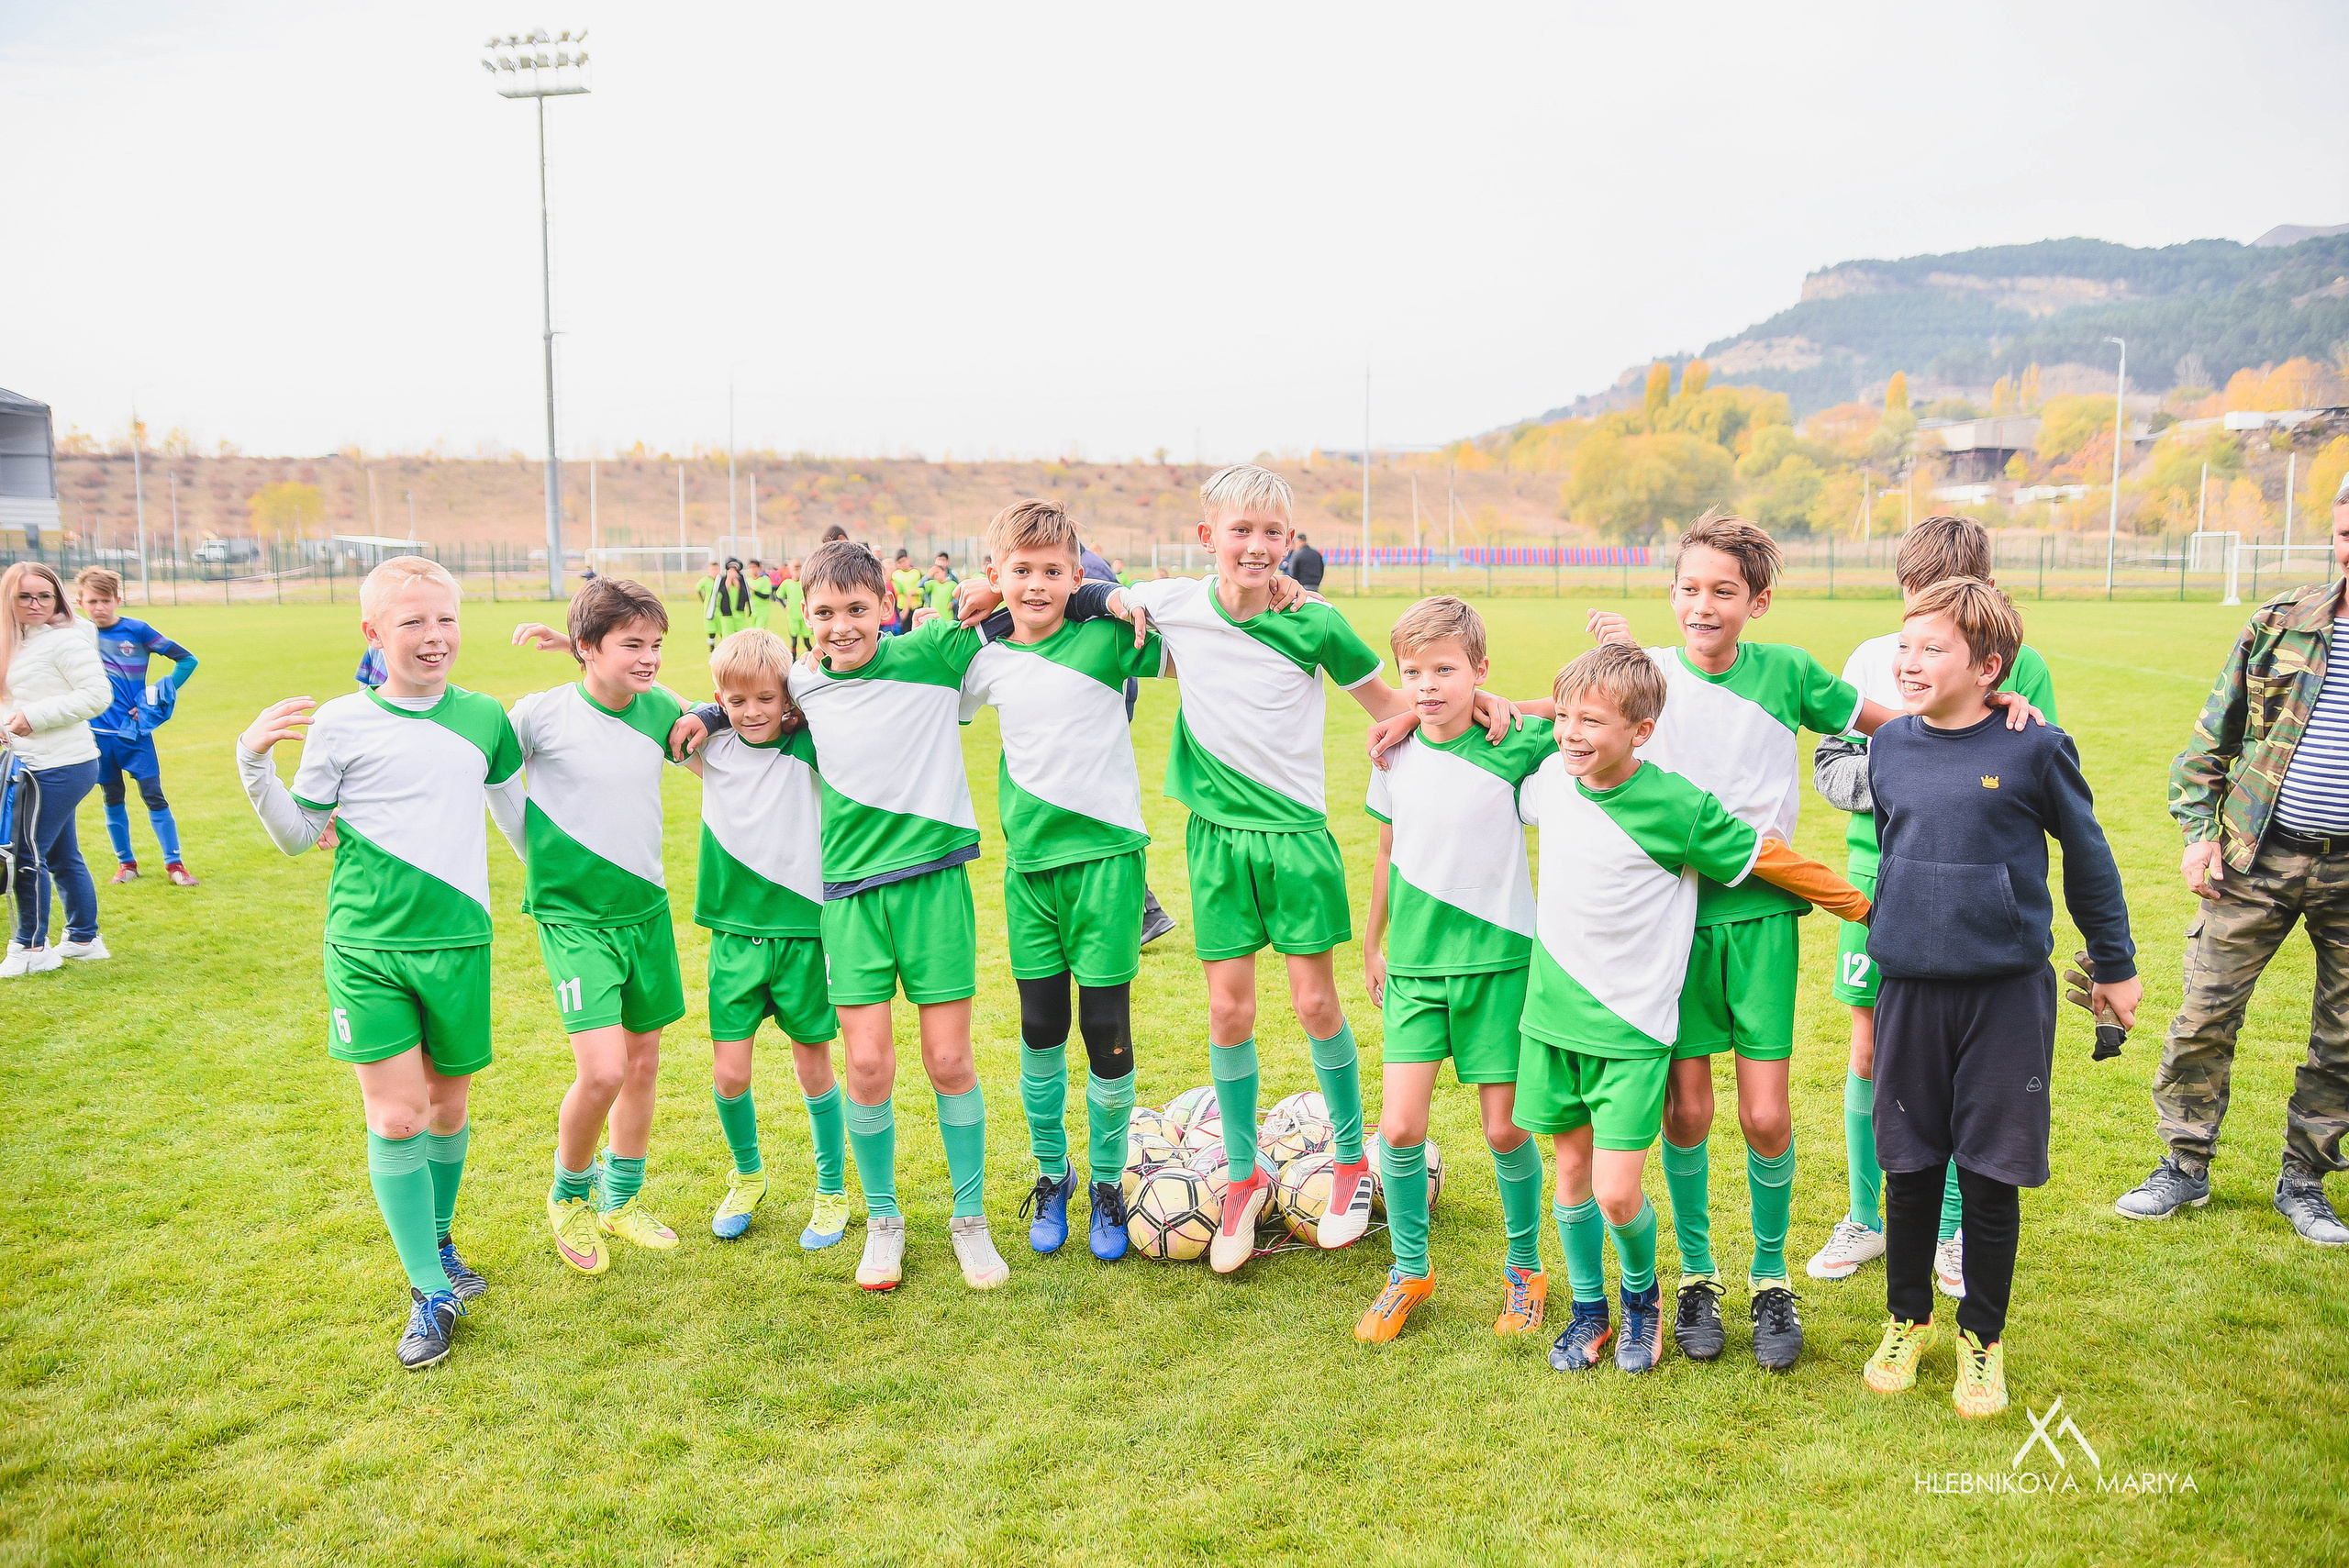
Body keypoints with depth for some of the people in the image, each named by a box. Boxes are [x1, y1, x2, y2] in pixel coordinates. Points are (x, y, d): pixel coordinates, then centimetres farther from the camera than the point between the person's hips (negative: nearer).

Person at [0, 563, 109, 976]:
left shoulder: (65, 640, -13)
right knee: (62, 855, 15)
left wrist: (36, 717, -20)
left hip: (61, 767, -9)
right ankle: (84, 939, 25)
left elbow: (97, 694, -19)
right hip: (36, 764, 9)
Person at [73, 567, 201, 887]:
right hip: (97, 732, 2)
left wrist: (159, 697, -6)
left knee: (153, 795, -5)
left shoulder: (137, 630, -6)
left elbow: (187, 660, -4)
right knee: (112, 798, 10)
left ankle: (174, 864, 0)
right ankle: (126, 863, 21)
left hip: (135, 731, -2)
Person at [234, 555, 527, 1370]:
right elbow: (299, 835, 2)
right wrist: (253, 765, -12)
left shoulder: (484, 717, 4)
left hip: (458, 942, 3)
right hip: (366, 946, -2)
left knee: (449, 1107, 13)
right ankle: (432, 1294, 7)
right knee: (395, 1118, -5)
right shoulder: (341, 723, -5)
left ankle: (437, 1243, 37)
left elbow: (517, 817, 17)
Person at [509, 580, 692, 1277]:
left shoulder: (659, 707, -1)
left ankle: (622, 1200, 34)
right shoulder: (542, 713, -13)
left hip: (646, 909, 5)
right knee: (602, 1070, -14)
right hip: (574, 916, -5)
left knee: (643, 1061, 12)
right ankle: (570, 1193, 15)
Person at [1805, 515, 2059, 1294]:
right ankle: (1864, 1220, 27)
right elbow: (1830, 766, 3)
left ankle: (1952, 1228, 27)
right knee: (1869, 1054, 9)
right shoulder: (1872, 658, 3)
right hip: (1878, 876, 2)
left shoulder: (2020, 667, -3)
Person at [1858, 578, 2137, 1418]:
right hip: (1908, 986, 3)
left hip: (2007, 989, -3)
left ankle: (1982, 1336, 25)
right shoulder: (1890, 745, 3)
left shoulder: (2034, 749, -8)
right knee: (1908, 1164, 10)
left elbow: (2087, 856, 4)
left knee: (1991, 1172, 6)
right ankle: (1907, 1320, 29)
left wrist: (2115, 964, 11)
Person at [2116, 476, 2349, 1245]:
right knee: (2205, 1016, 3)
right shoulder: (2281, 621, 0)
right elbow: (2212, 735, 6)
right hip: (2258, 859, 0)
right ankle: (2185, 1166, 18)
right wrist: (2199, 831, -1)